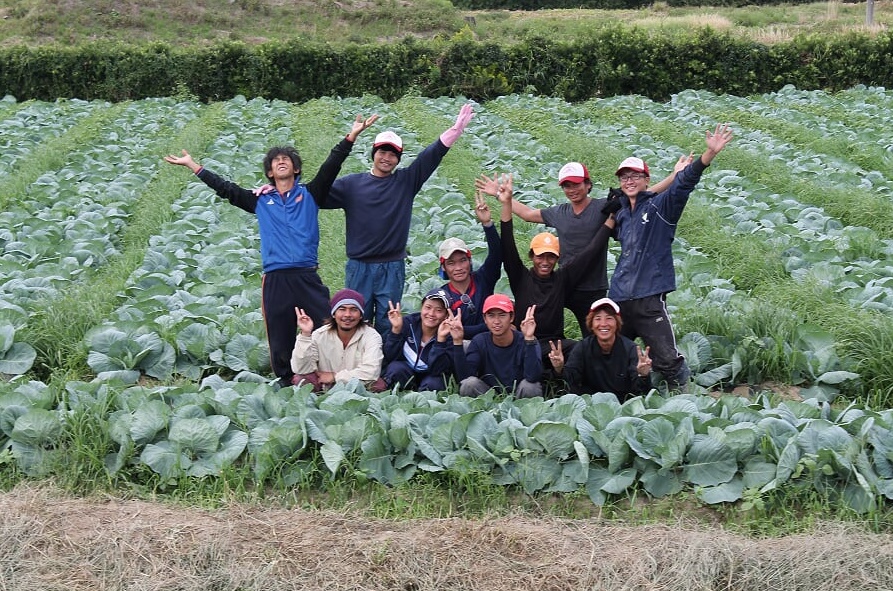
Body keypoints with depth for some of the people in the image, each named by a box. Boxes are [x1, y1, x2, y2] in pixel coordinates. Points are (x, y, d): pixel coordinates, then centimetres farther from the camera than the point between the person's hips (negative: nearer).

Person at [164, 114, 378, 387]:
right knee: (280, 343, 7)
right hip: (275, 280, 2)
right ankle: (286, 388, 19)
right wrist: (193, 166, 18)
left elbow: (330, 168, 1)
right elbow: (225, 188, 17)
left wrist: (351, 136, -9)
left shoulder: (309, 194, 10)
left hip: (308, 277, -2)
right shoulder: (260, 201, 15)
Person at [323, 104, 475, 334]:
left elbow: (432, 154, 0)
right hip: (359, 266, 0)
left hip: (392, 268, 0)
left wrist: (457, 128, -9)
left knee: (387, 324, 3)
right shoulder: (351, 184, 6)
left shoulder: (406, 181, 7)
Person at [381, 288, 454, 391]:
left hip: (432, 377, -1)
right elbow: (390, 358, -17)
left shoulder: (449, 334, -18)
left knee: (432, 384, -33)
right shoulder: (407, 322, -13)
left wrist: (441, 339, -37)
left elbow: (437, 370, -27)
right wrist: (395, 329, -30)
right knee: (395, 368, -29)